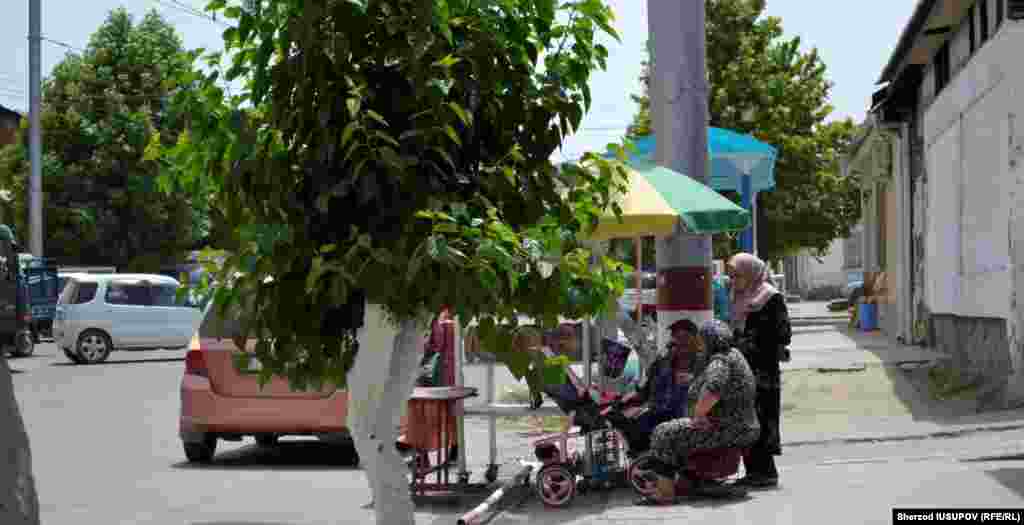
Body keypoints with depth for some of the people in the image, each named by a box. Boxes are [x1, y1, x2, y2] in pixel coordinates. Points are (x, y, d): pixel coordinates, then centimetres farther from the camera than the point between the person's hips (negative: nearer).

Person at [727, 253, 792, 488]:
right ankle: (753, 471, 15)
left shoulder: (771, 298, -7)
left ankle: (766, 471, -1)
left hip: (763, 371, -8)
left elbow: (781, 335, -12)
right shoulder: (740, 298, 17)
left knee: (763, 420, -6)